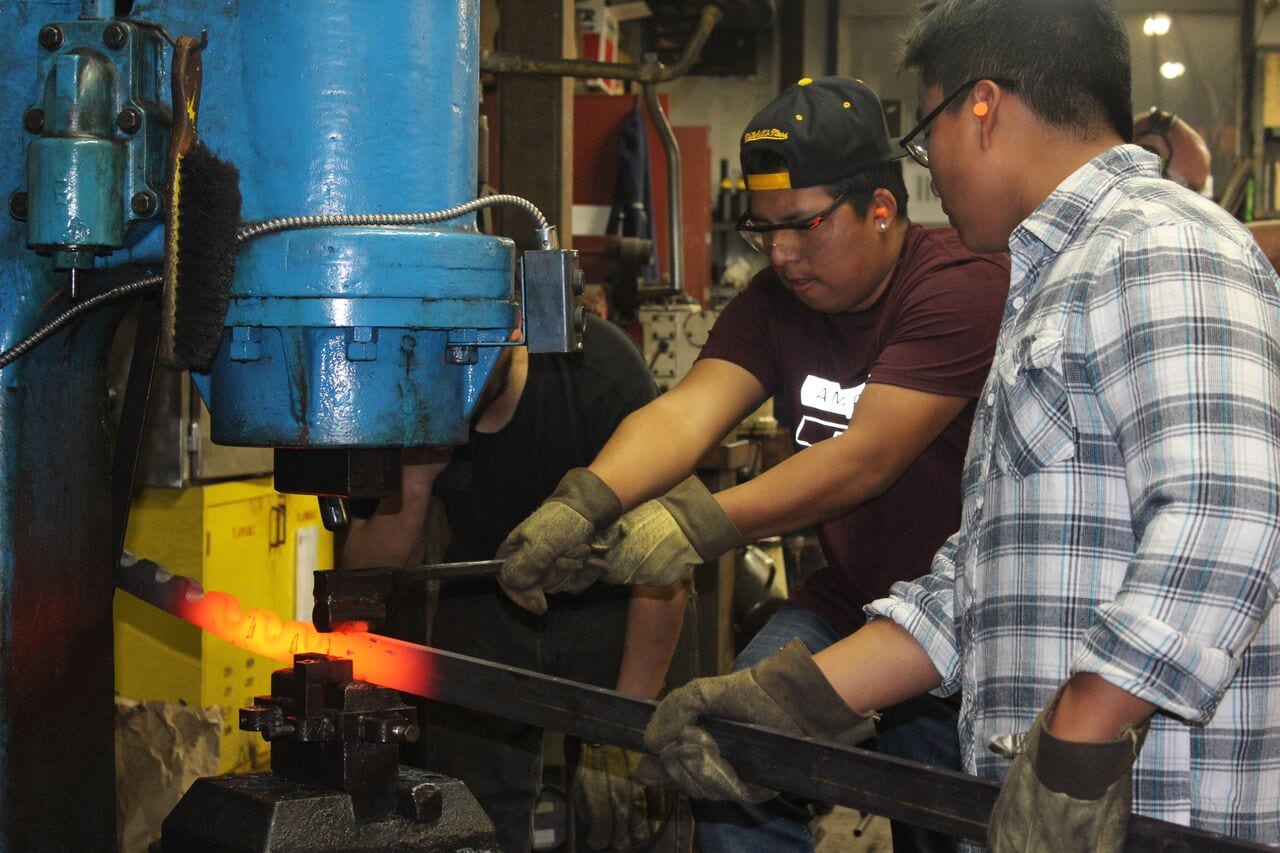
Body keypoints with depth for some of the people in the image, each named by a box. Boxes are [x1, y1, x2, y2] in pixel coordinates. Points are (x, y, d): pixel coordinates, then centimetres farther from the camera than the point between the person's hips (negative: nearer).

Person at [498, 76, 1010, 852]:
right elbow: (685, 412, -15)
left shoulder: (963, 285, -20)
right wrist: (583, 503, -34)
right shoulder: (779, 301, 1)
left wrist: (701, 524, -36)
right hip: (849, 601, 5)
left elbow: (867, 457, -29)